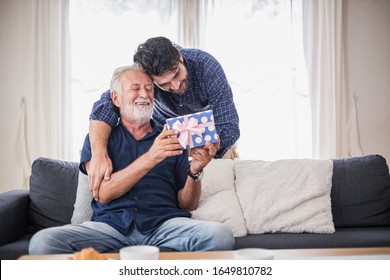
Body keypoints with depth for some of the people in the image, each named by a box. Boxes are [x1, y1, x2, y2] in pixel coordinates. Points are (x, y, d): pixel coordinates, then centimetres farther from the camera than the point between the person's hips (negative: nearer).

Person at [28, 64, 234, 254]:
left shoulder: (172, 140, 19)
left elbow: (188, 205, 14)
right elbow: (103, 193, -3)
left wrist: (195, 171, -7)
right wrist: (150, 158, -15)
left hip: (164, 222, 1)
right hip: (111, 223, -1)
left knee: (221, 235, -30)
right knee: (42, 242, -28)